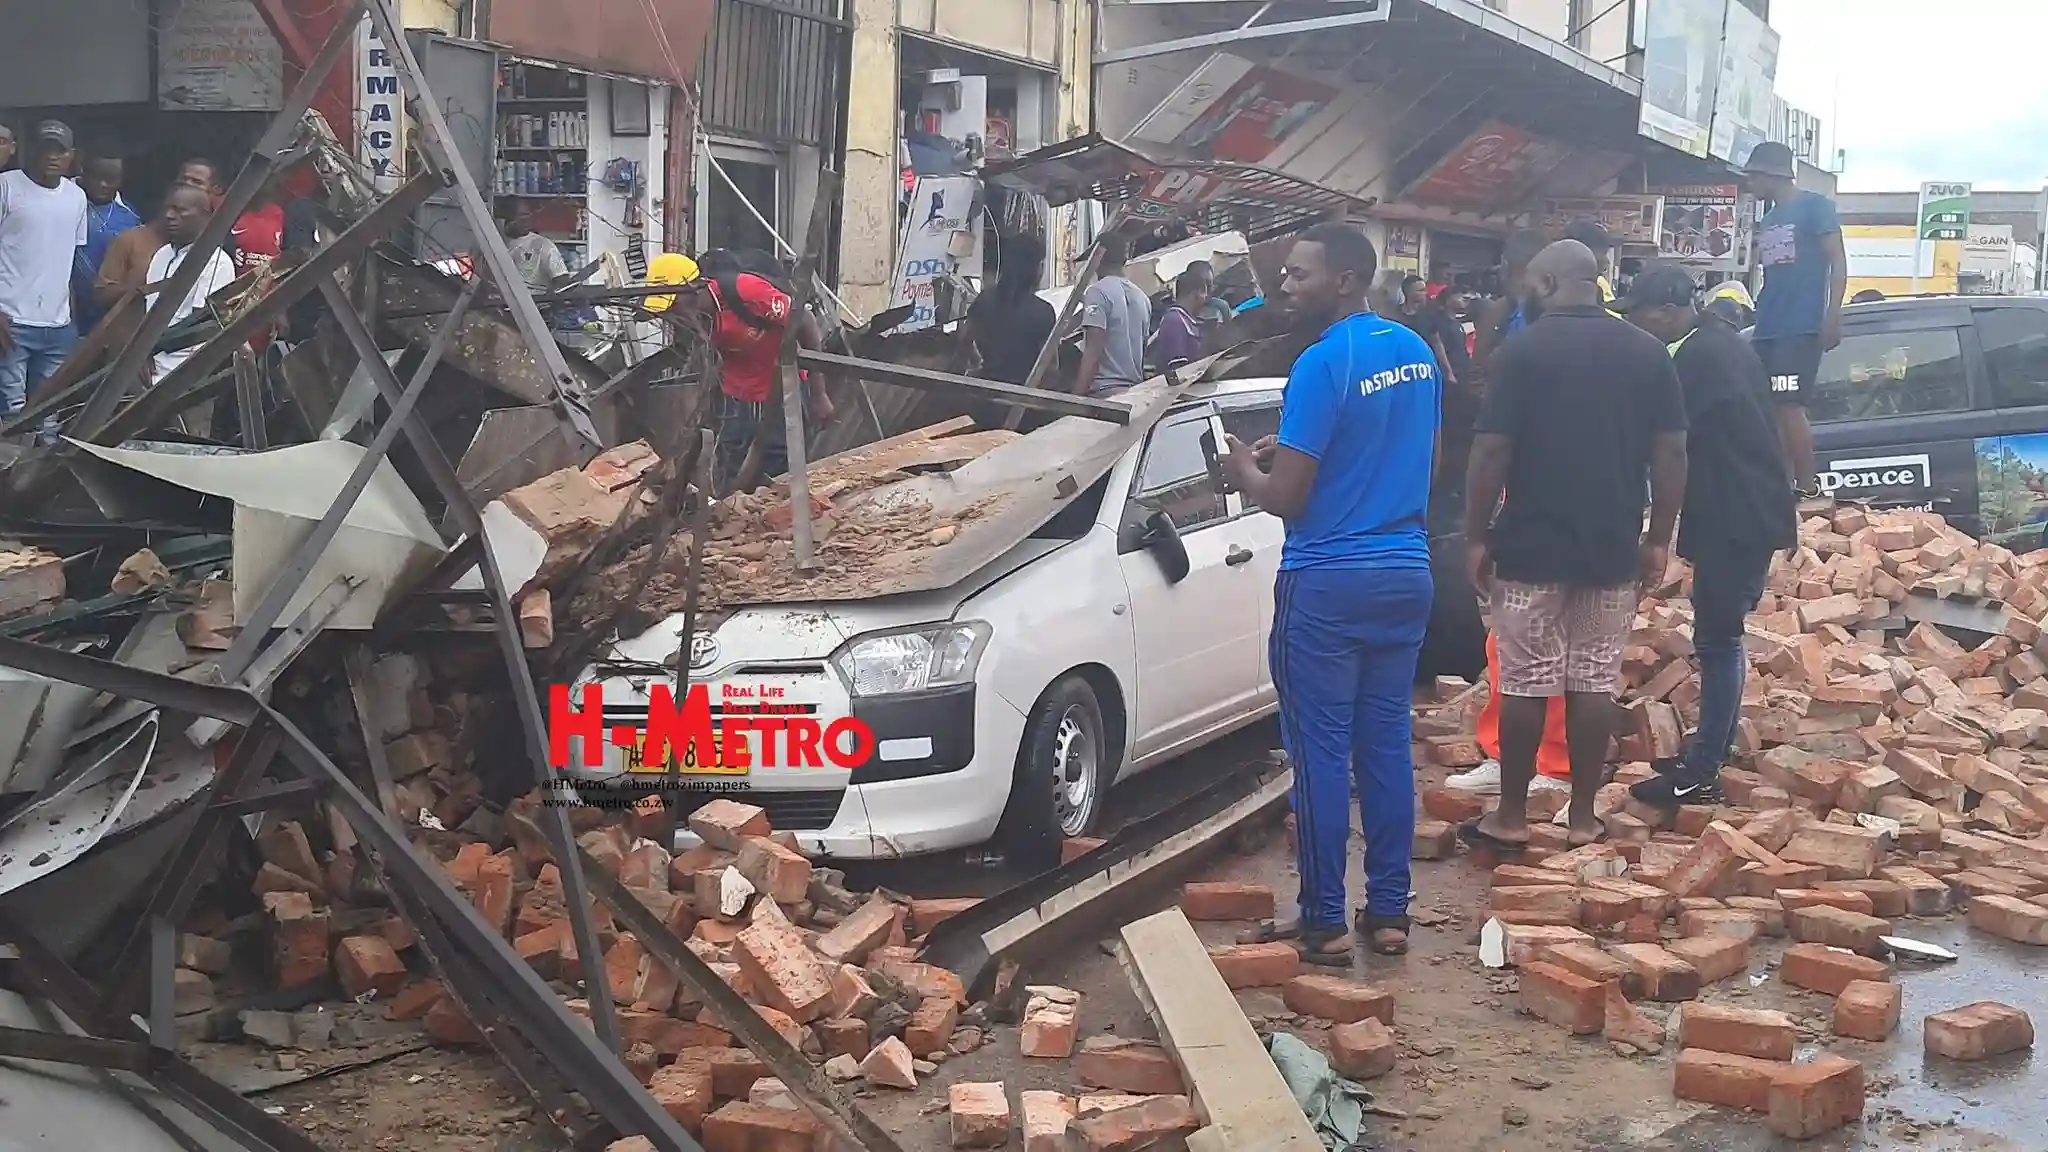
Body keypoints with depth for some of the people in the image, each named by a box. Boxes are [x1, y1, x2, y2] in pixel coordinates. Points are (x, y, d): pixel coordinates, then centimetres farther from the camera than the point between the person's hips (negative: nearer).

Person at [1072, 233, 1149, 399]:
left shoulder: (1098, 291, -7)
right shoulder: (1142, 297, 13)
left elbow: (1093, 351, -15)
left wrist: (1077, 396, -16)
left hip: (1104, 391, -7)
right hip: (1135, 390, 7)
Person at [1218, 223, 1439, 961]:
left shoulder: (1323, 364, -15)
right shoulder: (1416, 352, 9)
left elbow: (1285, 498, -16)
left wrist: (1244, 471, 6)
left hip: (1328, 584, -7)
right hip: (1406, 574, 7)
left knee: (1321, 752, 0)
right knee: (1386, 744, 12)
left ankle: (1323, 923, 5)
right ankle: (1389, 912, 17)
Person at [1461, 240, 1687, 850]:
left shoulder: (1523, 350, -9)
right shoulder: (1648, 352, 3)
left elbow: (1492, 451, -11)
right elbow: (1670, 452, 2)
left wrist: (1476, 536, -3)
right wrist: (1658, 538, 10)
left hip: (1532, 546, -3)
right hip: (1612, 548, 3)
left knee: (1525, 684, 4)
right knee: (1594, 683, 8)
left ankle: (1511, 818, 11)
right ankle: (1582, 817, 13)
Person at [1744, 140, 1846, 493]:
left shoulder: (1815, 206, 1)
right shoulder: (1768, 220, 22)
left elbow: (1837, 261, -5)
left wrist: (1832, 315, -16)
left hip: (1801, 327, -8)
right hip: (1767, 329, 8)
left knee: (1788, 406, -15)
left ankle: (1807, 489, -13)